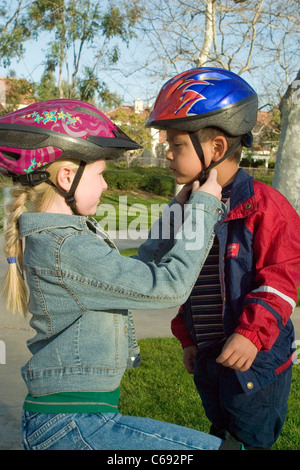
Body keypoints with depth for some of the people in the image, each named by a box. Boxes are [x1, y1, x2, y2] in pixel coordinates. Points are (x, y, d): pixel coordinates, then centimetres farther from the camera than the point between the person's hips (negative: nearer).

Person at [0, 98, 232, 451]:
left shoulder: (57, 235, 9)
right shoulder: (65, 249, -22)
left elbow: (139, 273, 14)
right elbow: (167, 286, -23)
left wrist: (179, 210, 11)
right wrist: (202, 207, -13)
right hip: (72, 426, -10)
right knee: (217, 447, -10)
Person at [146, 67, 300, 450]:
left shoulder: (262, 206, -16)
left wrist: (251, 334, -25)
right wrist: (187, 338, 17)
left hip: (255, 360, -7)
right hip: (208, 359, 7)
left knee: (249, 440, 6)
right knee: (220, 436, 23)